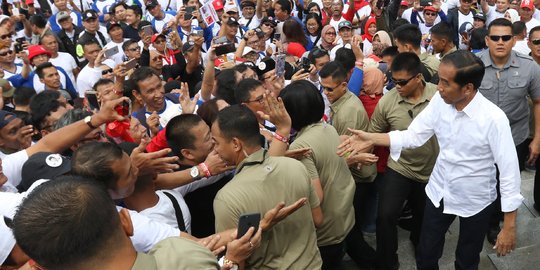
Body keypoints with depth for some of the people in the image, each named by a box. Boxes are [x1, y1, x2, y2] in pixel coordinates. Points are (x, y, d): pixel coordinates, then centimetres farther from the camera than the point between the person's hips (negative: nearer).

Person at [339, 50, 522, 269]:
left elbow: (509, 171, -21)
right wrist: (371, 138, -16)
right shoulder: (439, 101, -14)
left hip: (475, 202, -4)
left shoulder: (493, 118, -27)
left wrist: (509, 227, -18)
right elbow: (413, 136, -5)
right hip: (439, 193, 4)